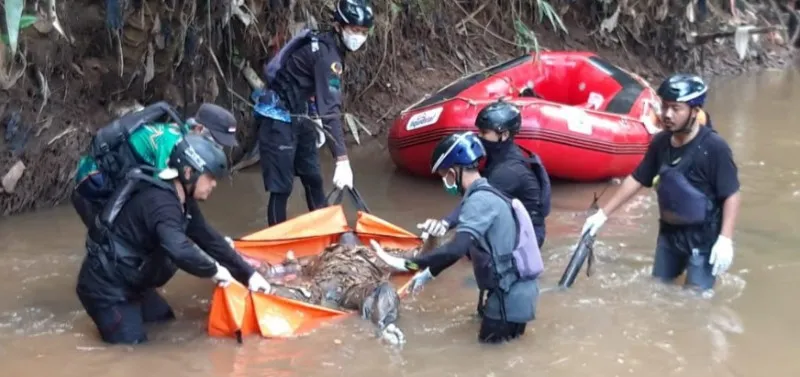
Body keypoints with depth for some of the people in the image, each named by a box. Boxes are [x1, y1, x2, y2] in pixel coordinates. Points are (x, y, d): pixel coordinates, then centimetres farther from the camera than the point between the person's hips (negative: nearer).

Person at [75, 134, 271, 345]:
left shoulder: (182, 201, 4)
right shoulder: (161, 201, -28)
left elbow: (209, 239, 9)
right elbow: (179, 250, -42)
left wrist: (248, 275, 6)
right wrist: (214, 270, -26)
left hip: (129, 281, 10)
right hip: (106, 286, -10)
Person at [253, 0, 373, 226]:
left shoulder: (329, 46, 4)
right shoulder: (325, 53, -25)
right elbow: (331, 108, -34)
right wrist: (342, 160, -39)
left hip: (299, 119, 10)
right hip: (279, 120, -10)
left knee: (313, 180, 14)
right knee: (281, 188, -8)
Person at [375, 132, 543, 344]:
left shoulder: (480, 200, -20)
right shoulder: (486, 196, 10)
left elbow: (457, 249, -32)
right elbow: (467, 247, 18)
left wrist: (408, 264, -30)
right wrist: (430, 273, 21)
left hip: (511, 294, -9)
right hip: (514, 288, 9)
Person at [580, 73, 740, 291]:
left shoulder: (714, 147, -21)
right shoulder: (660, 142, -3)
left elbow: (731, 196, -18)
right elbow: (636, 180, 6)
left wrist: (725, 239, -25)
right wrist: (603, 214, 5)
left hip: (703, 237, -6)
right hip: (669, 231, 6)